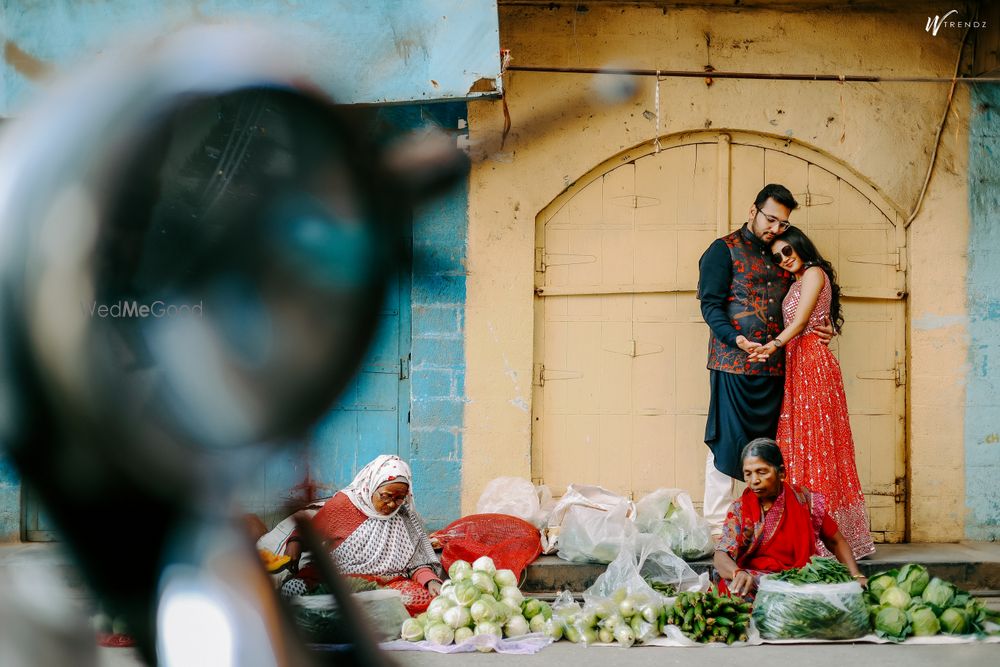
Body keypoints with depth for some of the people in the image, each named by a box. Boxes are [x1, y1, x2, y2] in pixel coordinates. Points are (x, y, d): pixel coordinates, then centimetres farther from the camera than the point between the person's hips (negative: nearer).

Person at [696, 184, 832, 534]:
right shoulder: (724, 250, 1)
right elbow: (710, 304, -8)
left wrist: (817, 331, 8)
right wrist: (736, 339, -23)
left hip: (774, 366, 6)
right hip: (733, 364, -6)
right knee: (727, 442, -5)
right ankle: (716, 527, -1)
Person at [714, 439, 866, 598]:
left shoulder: (805, 502, 1)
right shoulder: (739, 508, 1)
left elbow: (837, 543, 12)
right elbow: (721, 556, -12)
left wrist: (857, 577, -5)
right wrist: (738, 573, -35)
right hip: (753, 583, 0)